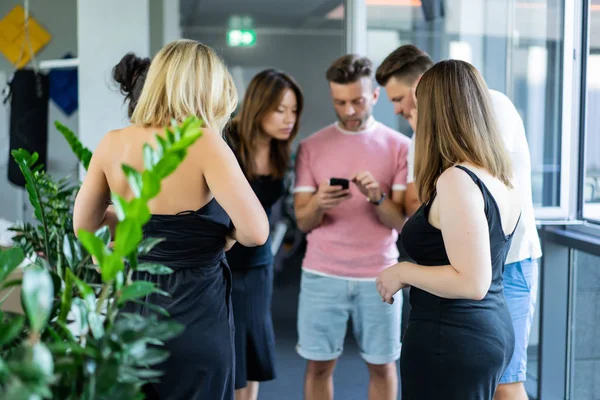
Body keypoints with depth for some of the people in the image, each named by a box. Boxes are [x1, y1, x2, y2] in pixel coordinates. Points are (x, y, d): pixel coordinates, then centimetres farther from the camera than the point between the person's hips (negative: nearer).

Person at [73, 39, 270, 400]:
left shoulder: (112, 144, -1)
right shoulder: (203, 144, -17)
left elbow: (83, 223, 11)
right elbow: (256, 232, -22)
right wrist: (219, 230, -2)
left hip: (134, 302, 5)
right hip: (195, 308, -5)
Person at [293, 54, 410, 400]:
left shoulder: (399, 146, -1)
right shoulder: (311, 147, 2)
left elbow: (403, 222, -4)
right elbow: (302, 222, 0)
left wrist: (378, 197, -24)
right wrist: (318, 204, -22)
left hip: (379, 275, 0)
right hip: (322, 274, 1)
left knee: (382, 365, 9)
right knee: (319, 365, 6)